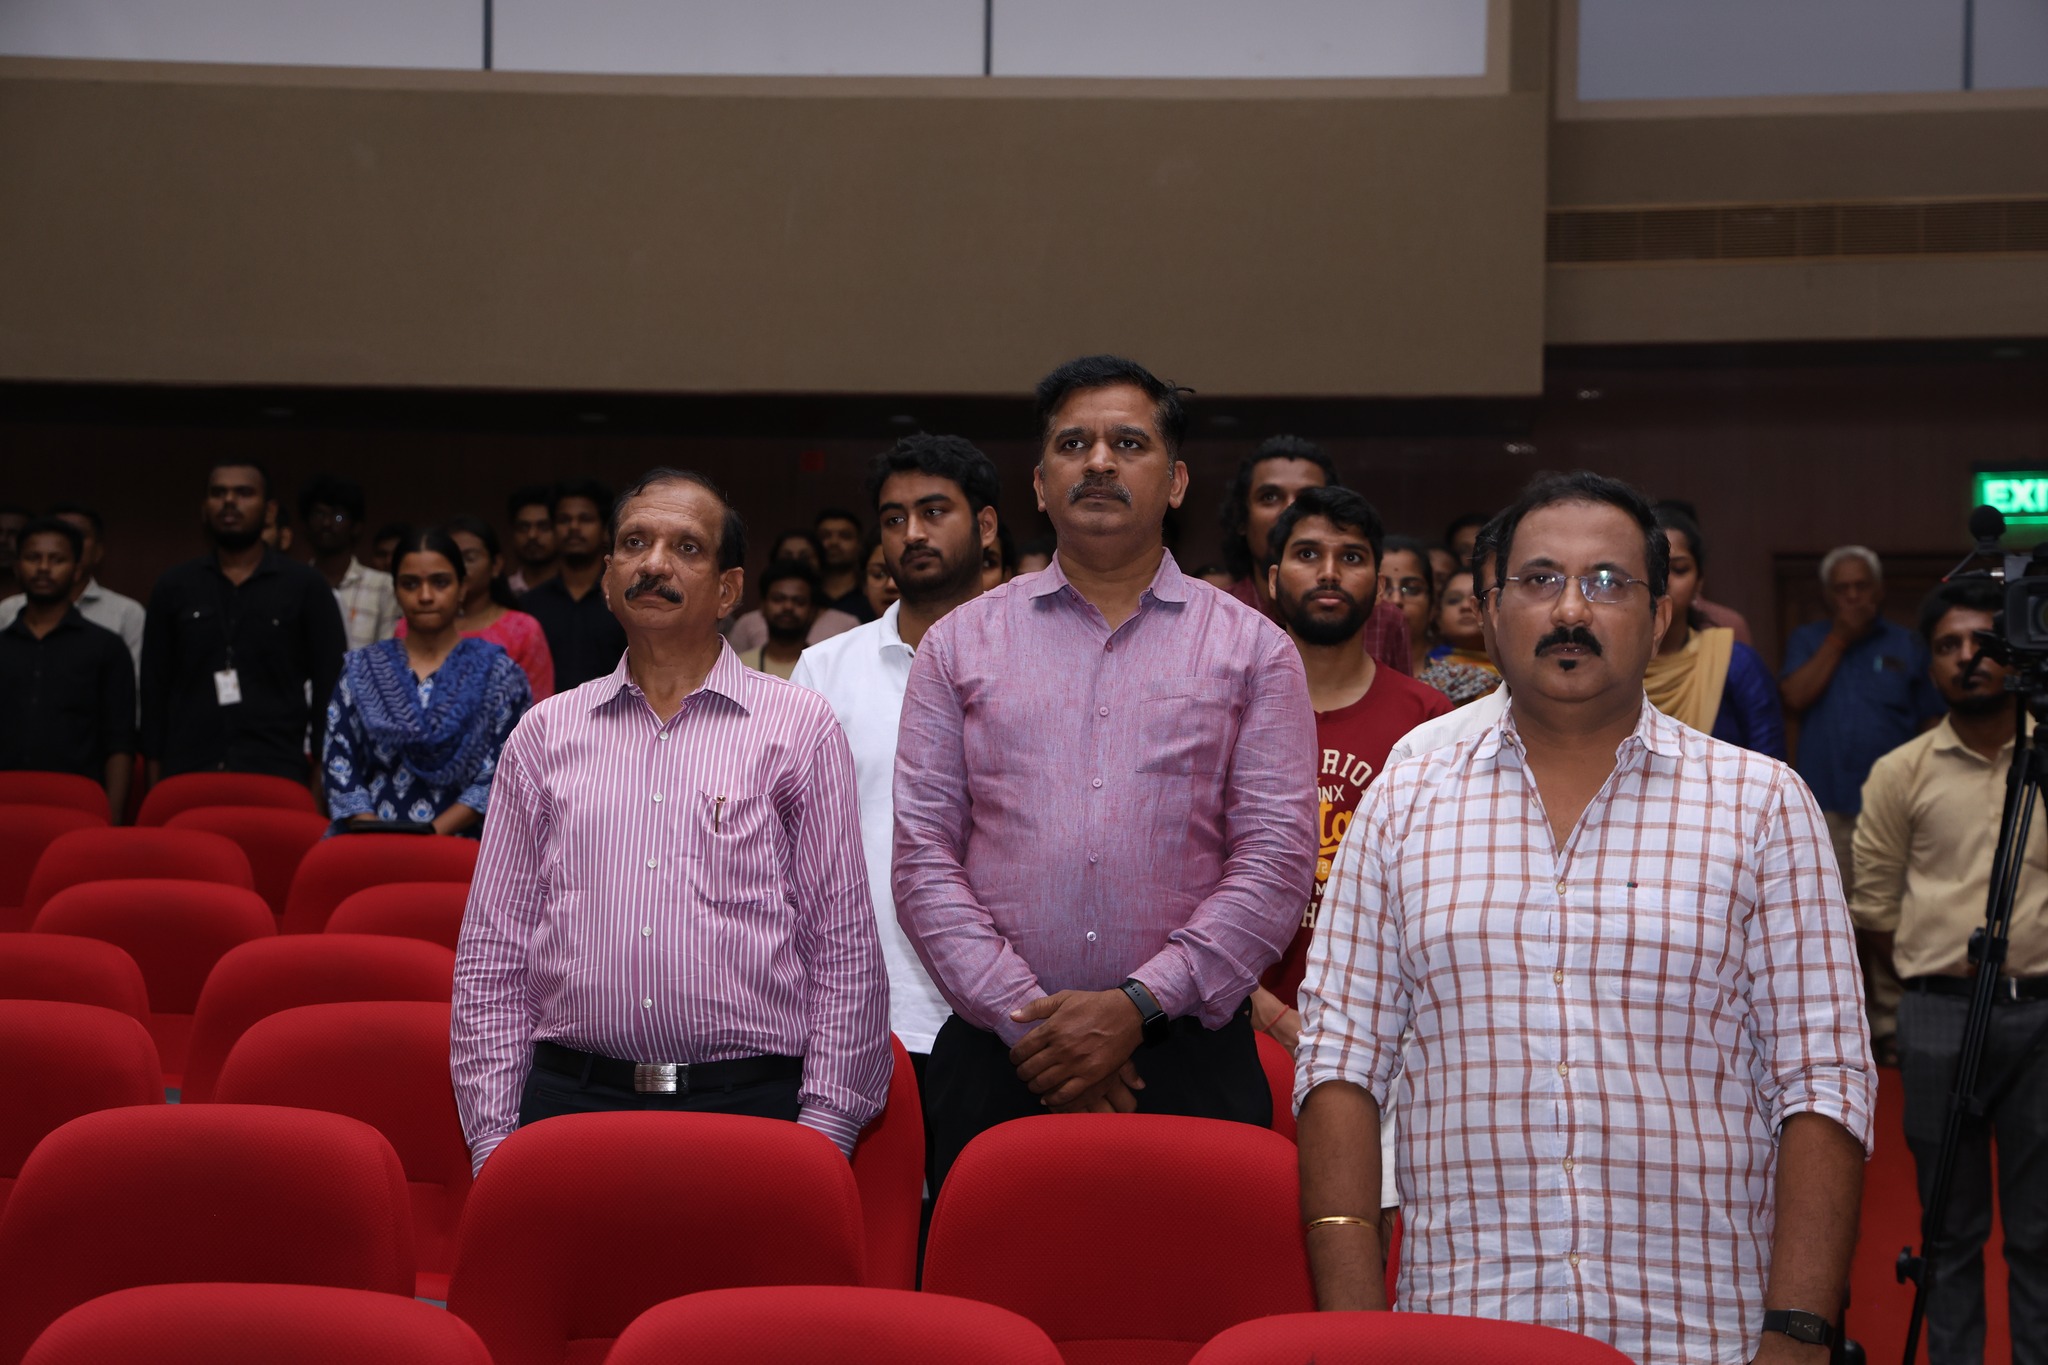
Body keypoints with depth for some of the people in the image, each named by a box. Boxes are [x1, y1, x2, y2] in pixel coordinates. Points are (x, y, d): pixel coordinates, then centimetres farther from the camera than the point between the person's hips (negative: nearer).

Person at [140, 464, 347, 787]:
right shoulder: (173, 587, 13)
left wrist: (321, 780, -1)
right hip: (186, 774, 2)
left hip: (278, 774, -2)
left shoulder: (306, 587, 7)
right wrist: (155, 777, 6)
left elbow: (329, 689, 6)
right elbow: (154, 690, 13)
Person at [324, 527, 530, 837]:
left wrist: (433, 833, -12)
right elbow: (339, 764, 8)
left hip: (458, 845, -2)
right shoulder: (360, 670, 16)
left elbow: (502, 776, 0)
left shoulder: (496, 672, 9)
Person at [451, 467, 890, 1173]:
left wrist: (822, 1132, -5)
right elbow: (491, 956, 11)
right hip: (569, 1099, 2)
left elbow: (846, 953, 3)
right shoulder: (545, 733, 12)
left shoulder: (801, 727, 6)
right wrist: (492, 1143, 3)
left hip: (749, 1105, -2)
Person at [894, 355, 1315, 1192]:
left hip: (1190, 1062, -1)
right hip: (995, 1059, 1)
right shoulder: (959, 644, 11)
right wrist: (1026, 1019, -8)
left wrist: (1137, 1007, -12)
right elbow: (923, 858, 3)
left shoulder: (1252, 651, 8)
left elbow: (1277, 859, -1)